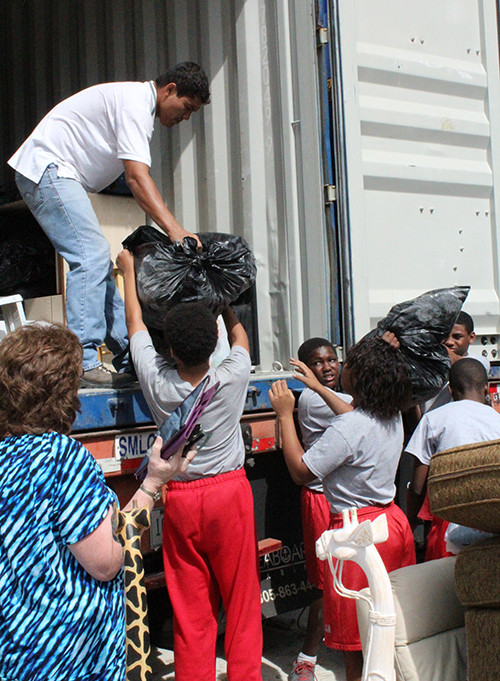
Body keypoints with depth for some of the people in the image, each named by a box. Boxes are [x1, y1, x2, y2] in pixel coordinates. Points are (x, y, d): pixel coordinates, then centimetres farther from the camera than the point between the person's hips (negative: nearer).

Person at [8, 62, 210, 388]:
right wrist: (175, 229, -36)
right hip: (46, 168, -10)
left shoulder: (140, 104, 16)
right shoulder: (135, 103, -17)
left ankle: (130, 357, 9)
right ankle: (82, 364, -20)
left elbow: (137, 177, 14)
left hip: (60, 176, 10)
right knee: (91, 256, -19)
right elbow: (137, 177, -28)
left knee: (98, 260, 6)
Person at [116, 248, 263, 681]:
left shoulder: (157, 383, -13)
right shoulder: (232, 379, -14)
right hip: (229, 492, 0)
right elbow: (240, 335, 9)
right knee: (241, 598, 10)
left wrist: (129, 271, 18)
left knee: (191, 608, 9)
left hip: (180, 498, 1)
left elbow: (135, 324, 4)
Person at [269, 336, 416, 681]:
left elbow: (301, 471, -18)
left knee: (357, 642, 5)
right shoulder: (393, 417, 3)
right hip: (395, 522, 8)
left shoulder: (347, 429, -24)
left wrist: (285, 413, -11)